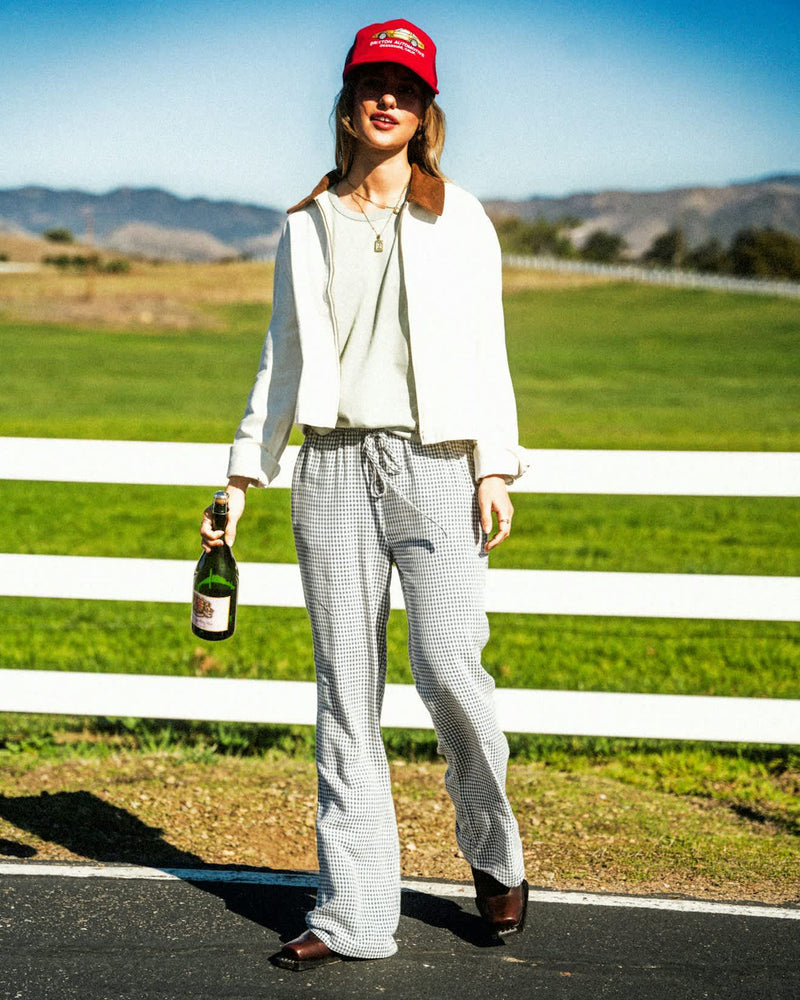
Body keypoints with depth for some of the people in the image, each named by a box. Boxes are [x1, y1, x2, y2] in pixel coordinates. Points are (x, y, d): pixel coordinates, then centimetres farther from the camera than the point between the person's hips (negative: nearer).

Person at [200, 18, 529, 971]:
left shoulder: (458, 219, 9)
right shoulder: (307, 226, 14)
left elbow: (485, 348, 6)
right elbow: (283, 359, 16)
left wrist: (495, 467, -4)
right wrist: (244, 473, 11)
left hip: (434, 461, -2)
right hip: (334, 465, 2)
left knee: (448, 668, -14)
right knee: (345, 687, 0)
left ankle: (494, 856, 12)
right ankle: (353, 909, 4)